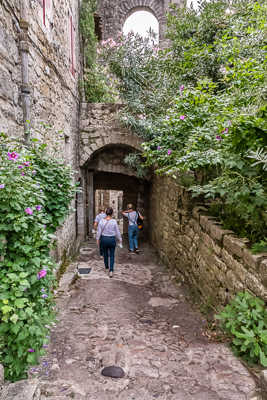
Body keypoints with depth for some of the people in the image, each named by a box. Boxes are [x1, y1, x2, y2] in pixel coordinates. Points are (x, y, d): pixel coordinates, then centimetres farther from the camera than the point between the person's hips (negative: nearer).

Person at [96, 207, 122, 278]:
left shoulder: (102, 221, -9)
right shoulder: (114, 221, -13)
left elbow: (99, 231, -5)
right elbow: (117, 232, -7)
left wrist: (97, 239, 7)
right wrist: (120, 240, 5)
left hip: (104, 239, 2)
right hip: (112, 239, -2)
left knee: (105, 254, 22)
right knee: (112, 256, 9)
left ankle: (107, 268, 41)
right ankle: (111, 271, -5)